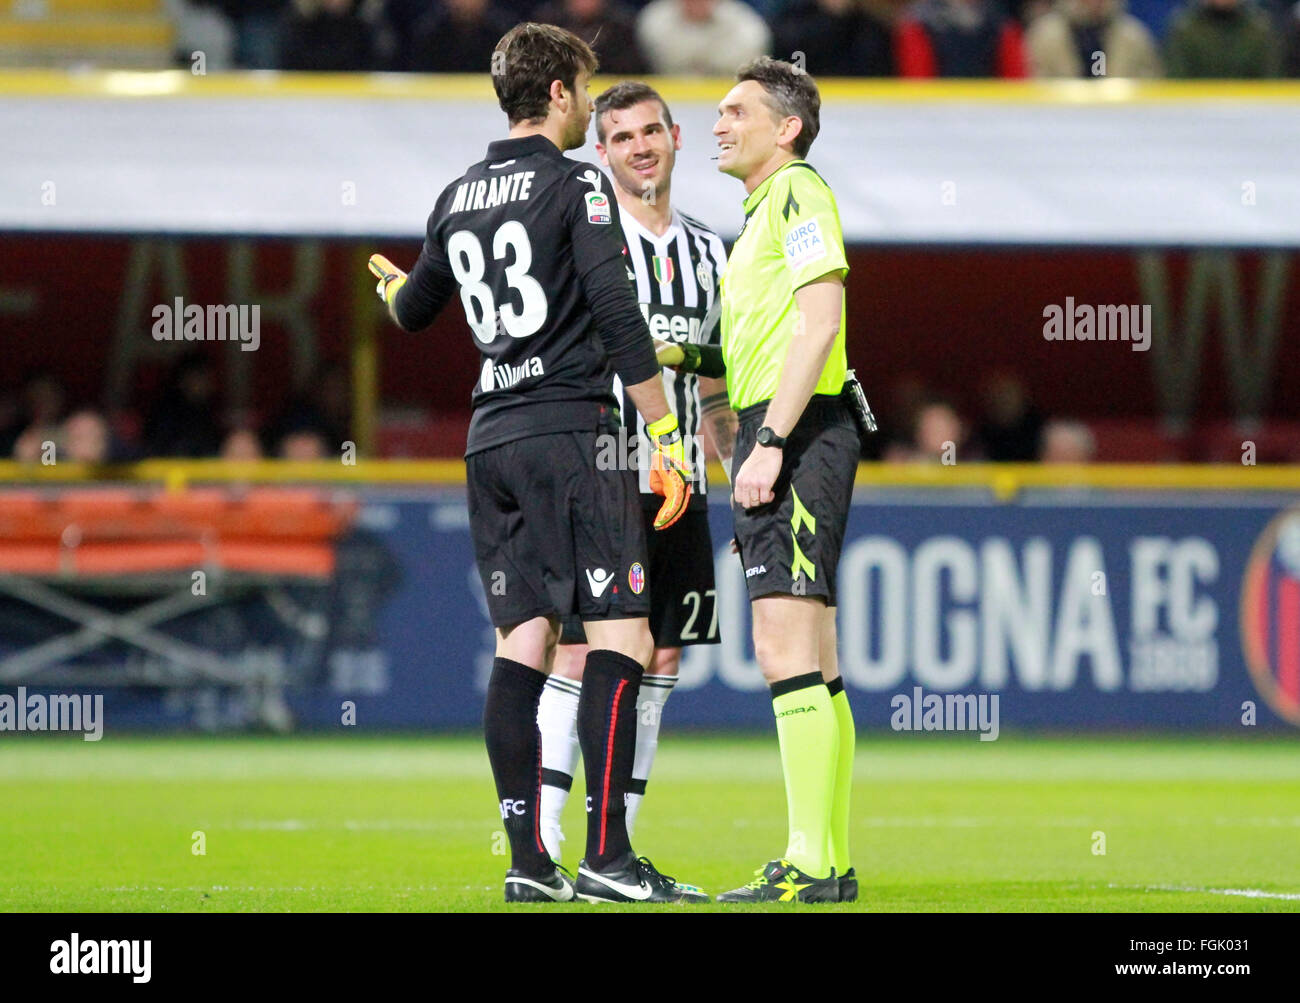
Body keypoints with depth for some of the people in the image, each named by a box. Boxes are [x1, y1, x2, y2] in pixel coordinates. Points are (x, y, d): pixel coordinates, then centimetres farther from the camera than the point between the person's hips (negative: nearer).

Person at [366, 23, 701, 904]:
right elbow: (619, 319, -13)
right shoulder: (576, 186, -6)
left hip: (492, 436, 7)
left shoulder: (458, 199, 14)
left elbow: (414, 311, 29)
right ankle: (606, 857, -15)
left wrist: (390, 283, 54)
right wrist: (668, 441, -11)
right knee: (621, 636, -8)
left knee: (522, 646, 6)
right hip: (571, 429, -7)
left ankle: (528, 861, 3)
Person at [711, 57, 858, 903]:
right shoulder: (764, 210, 24)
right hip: (778, 443, 10)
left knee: (787, 649, -15)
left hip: (798, 436, -10)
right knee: (808, 664, 9)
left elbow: (821, 322, -16)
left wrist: (769, 443, -21)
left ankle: (811, 865, -19)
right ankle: (829, 862, 10)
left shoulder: (798, 191, -6)